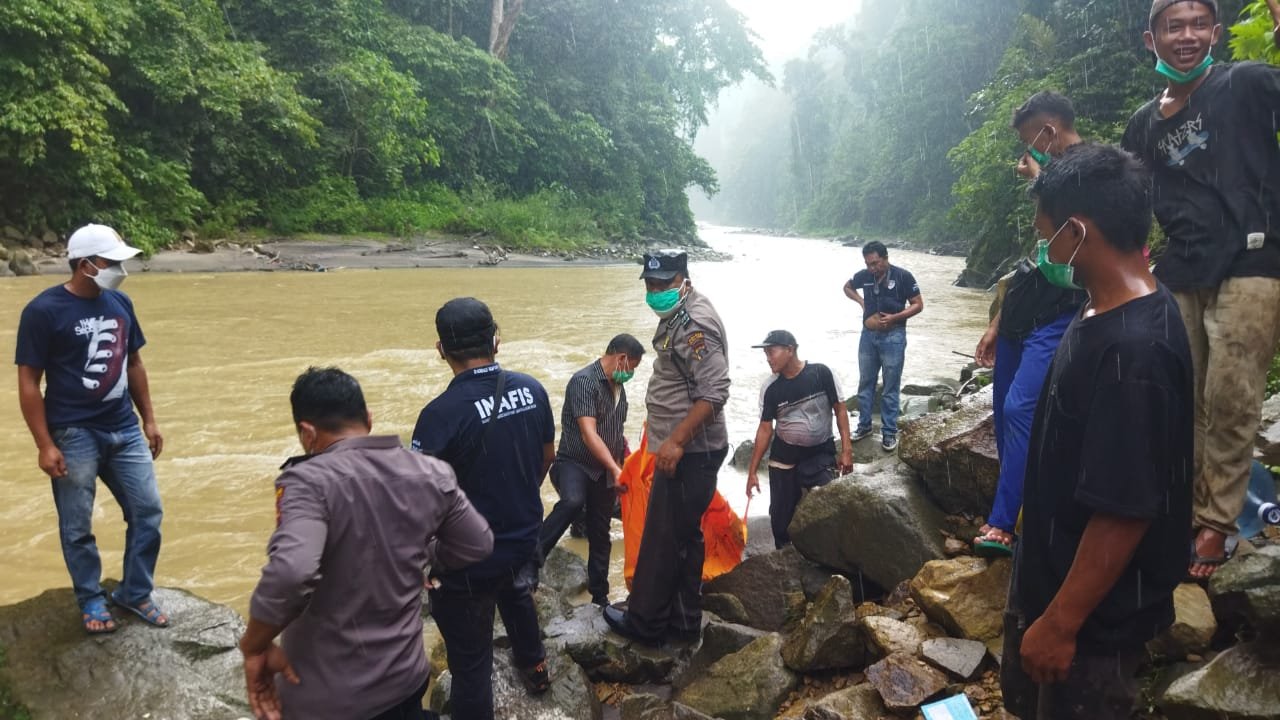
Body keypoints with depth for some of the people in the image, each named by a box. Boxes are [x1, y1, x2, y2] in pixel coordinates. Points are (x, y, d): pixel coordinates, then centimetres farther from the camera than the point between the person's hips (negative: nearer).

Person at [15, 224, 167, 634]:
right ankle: (91, 600, 27)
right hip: (74, 436, -5)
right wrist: (45, 445, -14)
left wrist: (149, 420, 13)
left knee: (148, 512, 8)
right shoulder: (44, 310, -12)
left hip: (125, 430, 5)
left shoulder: (120, 303, 4)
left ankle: (135, 593, 25)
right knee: (77, 528, 7)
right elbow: (28, 383, -11)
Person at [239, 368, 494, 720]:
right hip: (405, 676, 4)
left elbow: (290, 571, -37)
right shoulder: (431, 474, -5)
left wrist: (254, 646, -21)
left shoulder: (310, 481, -22)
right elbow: (479, 546, 5)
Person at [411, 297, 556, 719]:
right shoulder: (532, 390, -9)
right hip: (524, 539, 7)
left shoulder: (442, 413, -27)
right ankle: (534, 669, 60)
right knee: (518, 600, 36)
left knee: (470, 659, 10)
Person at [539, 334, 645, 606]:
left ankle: (600, 596, 22)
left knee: (600, 534, 10)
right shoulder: (584, 381, -17)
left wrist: (619, 467, 27)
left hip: (605, 471, 7)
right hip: (574, 463, -7)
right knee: (572, 502, -37)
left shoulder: (618, 387, 9)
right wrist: (615, 469, -33)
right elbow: (588, 434, -26)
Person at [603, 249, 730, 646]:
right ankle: (684, 620, 29)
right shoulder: (680, 315, 13)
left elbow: (715, 391, -26)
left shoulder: (694, 324, -19)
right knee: (684, 537, 17)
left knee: (662, 538, 2)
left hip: (690, 452, -10)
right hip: (681, 449, 10)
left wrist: (676, 441, -26)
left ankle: (644, 622, 16)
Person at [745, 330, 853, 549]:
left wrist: (846, 450, -9)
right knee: (780, 515, 6)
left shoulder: (821, 373, -11)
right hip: (783, 458, 2)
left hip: (820, 456, -2)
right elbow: (765, 429, -1)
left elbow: (840, 410, -4)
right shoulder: (770, 389, -5)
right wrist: (752, 471, -2)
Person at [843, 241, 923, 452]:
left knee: (890, 387, 2)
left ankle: (889, 432, 11)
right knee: (865, 383, 12)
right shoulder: (863, 276, 0)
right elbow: (847, 287, 21)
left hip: (893, 337, -4)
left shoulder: (903, 276, -10)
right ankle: (864, 425, 25)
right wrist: (860, 300, 2)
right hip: (868, 335, 4)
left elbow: (918, 305, -6)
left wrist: (894, 317, -18)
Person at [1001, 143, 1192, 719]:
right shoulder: (1107, 312, 0)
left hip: (1095, 612, -9)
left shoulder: (1133, 348, -31)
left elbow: (1125, 510, -30)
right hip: (1051, 575, 9)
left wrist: (1060, 623, -22)